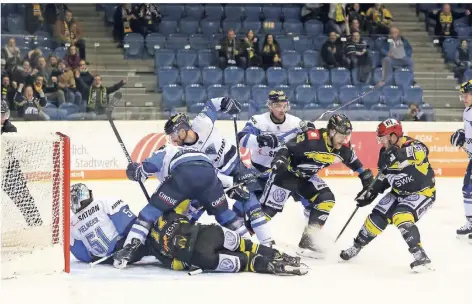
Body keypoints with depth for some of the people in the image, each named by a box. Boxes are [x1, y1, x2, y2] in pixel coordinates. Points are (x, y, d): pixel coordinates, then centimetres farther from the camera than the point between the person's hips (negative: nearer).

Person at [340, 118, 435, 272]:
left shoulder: (413, 145, -25)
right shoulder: (386, 153, -2)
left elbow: (420, 152, -49)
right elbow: (384, 177, 13)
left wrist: (400, 155, -60)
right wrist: (371, 192, 7)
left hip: (422, 192, -7)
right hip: (399, 192, 8)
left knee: (402, 217, -29)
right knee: (377, 217, 4)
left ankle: (421, 257, -26)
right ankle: (356, 247, 27)